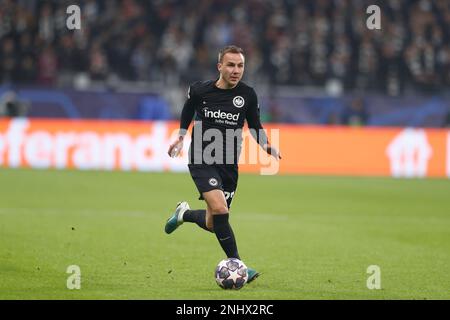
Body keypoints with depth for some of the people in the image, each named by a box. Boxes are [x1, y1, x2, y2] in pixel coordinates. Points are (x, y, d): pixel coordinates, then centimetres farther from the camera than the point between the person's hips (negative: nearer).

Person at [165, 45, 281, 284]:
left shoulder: (248, 95, -3)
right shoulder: (200, 91, -6)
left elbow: (255, 126, 10)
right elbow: (187, 111, 16)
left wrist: (267, 147, -5)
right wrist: (180, 138, 14)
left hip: (228, 165, 3)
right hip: (201, 160, -3)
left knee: (212, 224, 8)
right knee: (220, 209, -25)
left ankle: (184, 213, 42)